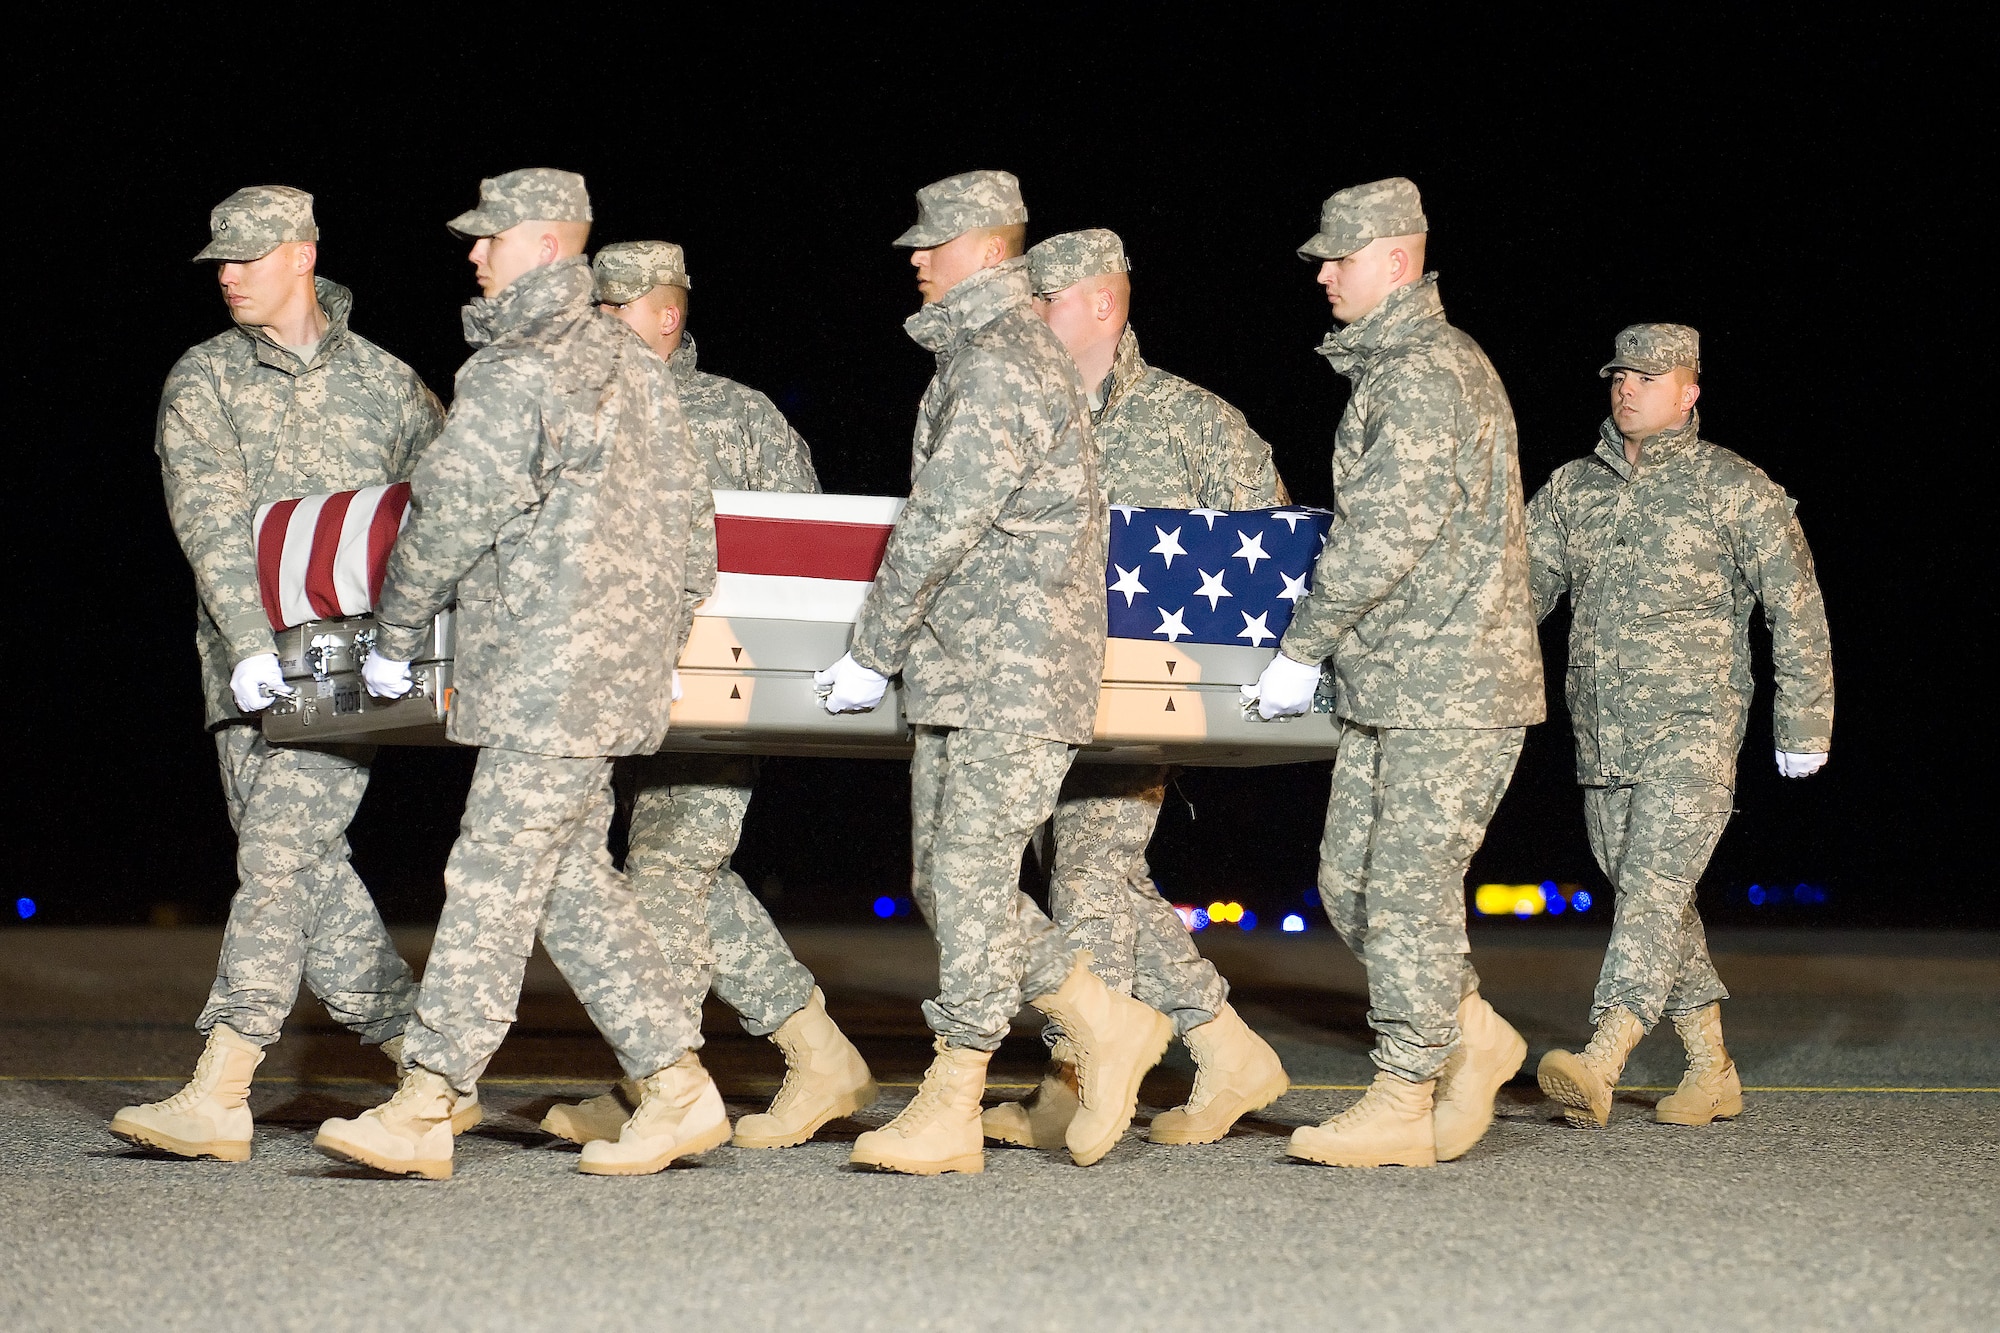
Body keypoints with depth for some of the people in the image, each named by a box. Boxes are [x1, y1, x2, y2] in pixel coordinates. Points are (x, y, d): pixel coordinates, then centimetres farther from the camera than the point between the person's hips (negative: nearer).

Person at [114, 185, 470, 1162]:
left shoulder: (385, 382, 8)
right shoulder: (203, 382, 8)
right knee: (307, 867, -2)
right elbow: (210, 521, -5)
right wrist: (251, 641, -19)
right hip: (249, 659, 2)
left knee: (281, 851, -14)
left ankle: (217, 1097, -16)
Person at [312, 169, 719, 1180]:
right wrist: (659, 643, 25)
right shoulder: (634, 367, 16)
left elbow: (447, 518, -10)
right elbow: (688, 517, 19)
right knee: (571, 880, 11)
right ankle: (678, 1085, 11)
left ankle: (423, 1108, -8)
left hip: (550, 674, -9)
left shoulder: (513, 377, -12)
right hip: (622, 660, 9)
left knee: (494, 880, -9)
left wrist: (393, 637, 3)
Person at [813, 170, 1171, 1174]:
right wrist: (901, 653, 22)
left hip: (1016, 680, -10)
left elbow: (940, 528, -17)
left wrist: (872, 655, -11)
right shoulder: (1014, 351, 19)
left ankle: (947, 1110, -4)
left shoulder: (996, 366, -14)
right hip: (961, 675, 10)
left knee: (970, 877, -7)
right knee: (943, 880, 10)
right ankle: (1106, 1026, 18)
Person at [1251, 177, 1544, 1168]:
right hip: (1388, 686, 10)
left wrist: (1302, 647, -13)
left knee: (1408, 889, -7)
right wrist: (1330, 650, 17)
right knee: (1348, 882, 10)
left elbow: (1385, 534, -20)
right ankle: (1471, 1037, 22)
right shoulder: (1390, 368, 18)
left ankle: (1403, 1104, -1)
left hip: (1454, 687, -10)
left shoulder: (1429, 373, -14)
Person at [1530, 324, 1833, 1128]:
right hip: (1602, 733, 6)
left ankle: (1599, 1065, -30)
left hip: (1694, 728, -6)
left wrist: (1802, 726, -2)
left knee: (1654, 886, -17)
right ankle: (1711, 1070, 19)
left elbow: (1797, 609, 1)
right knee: (1651, 899, 9)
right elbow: (1522, 585, 11)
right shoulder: (1572, 490, 12)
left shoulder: (1736, 489, -1)